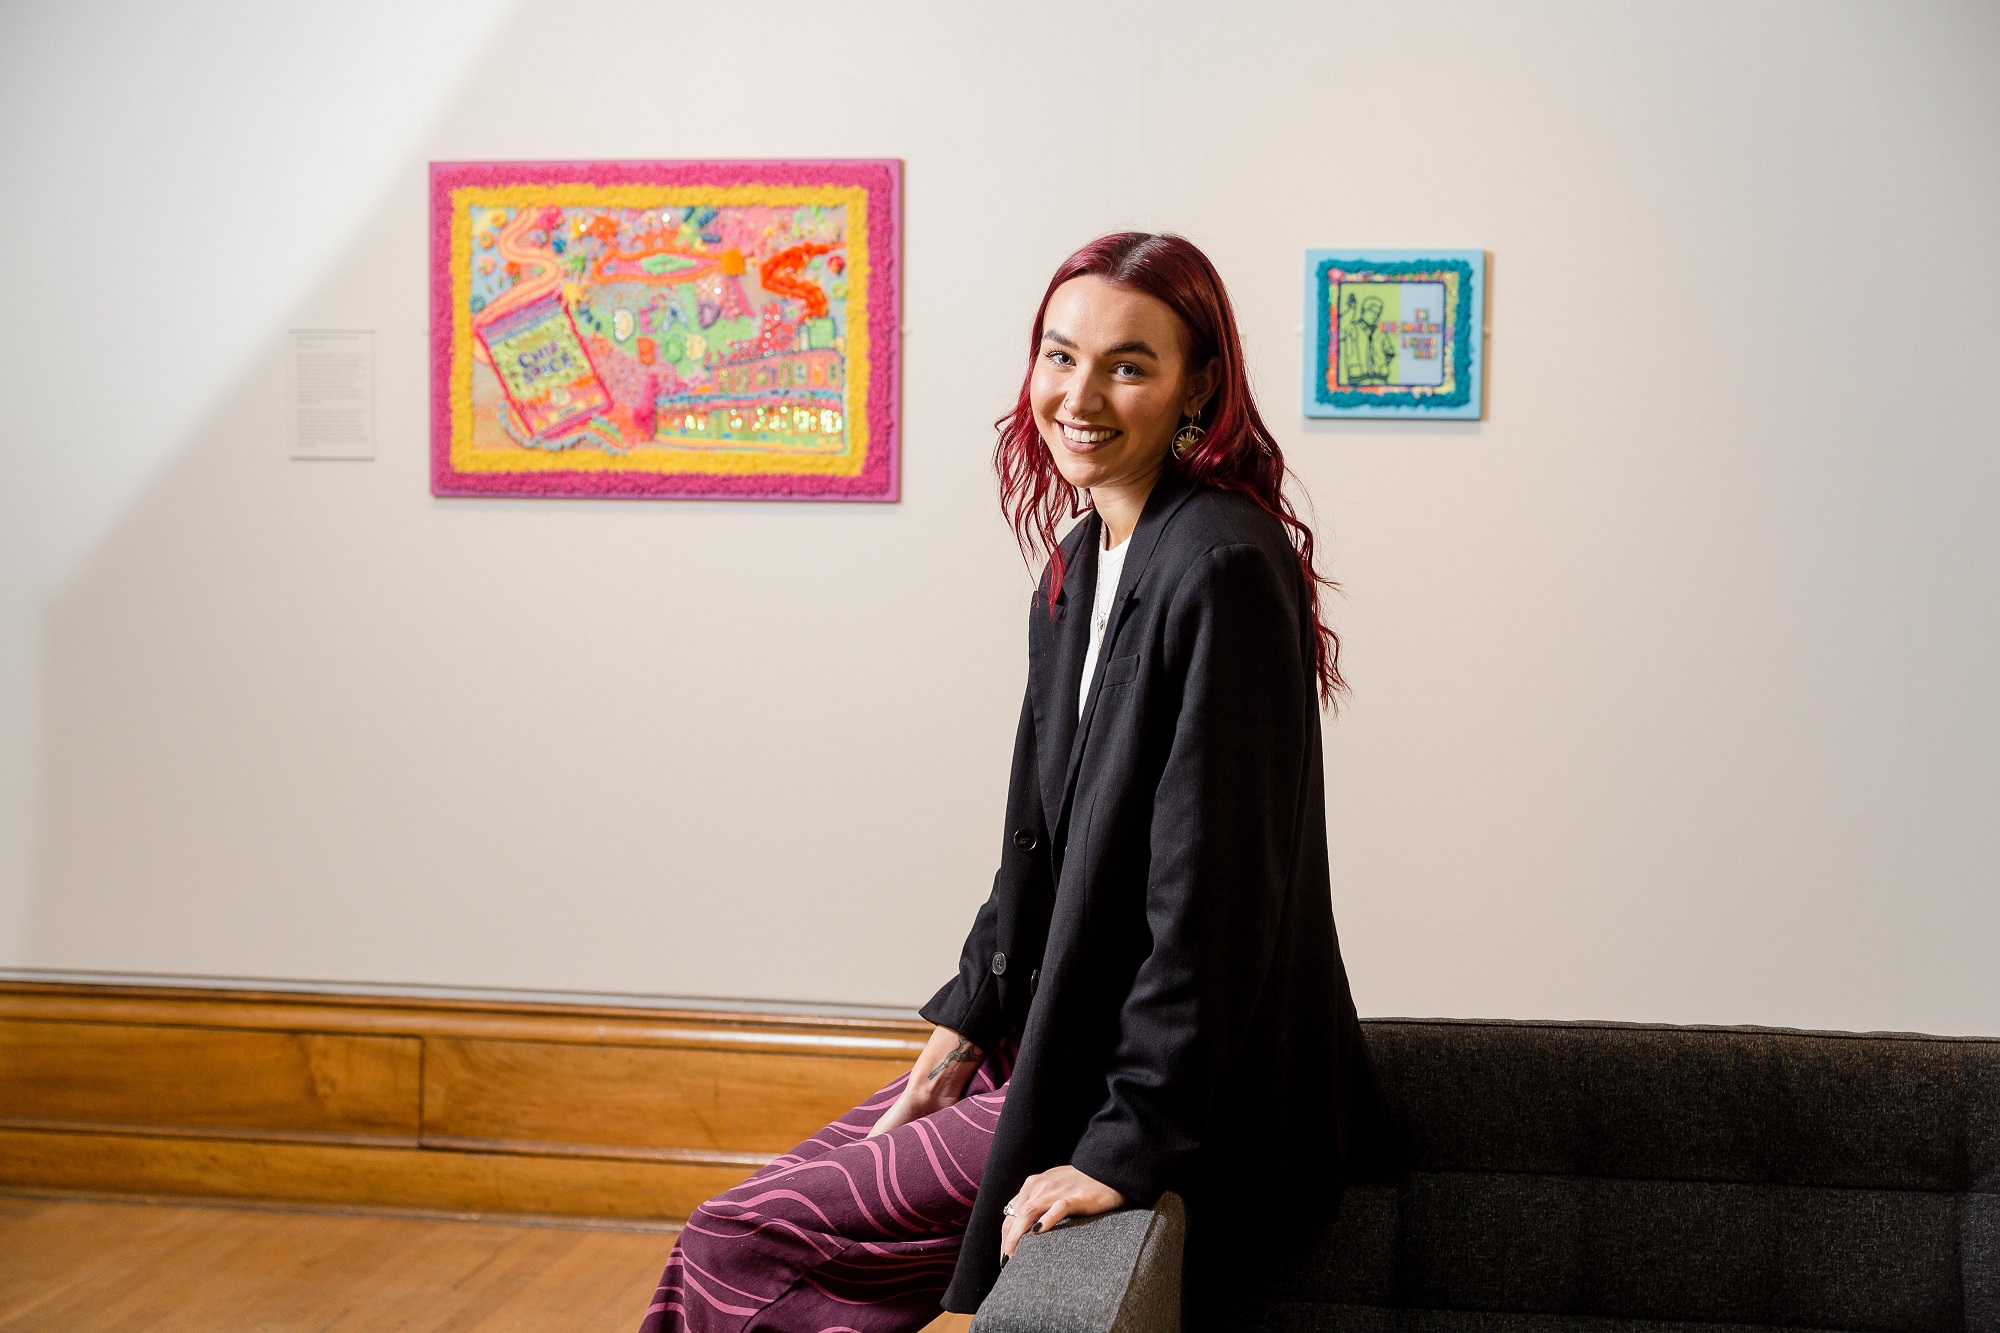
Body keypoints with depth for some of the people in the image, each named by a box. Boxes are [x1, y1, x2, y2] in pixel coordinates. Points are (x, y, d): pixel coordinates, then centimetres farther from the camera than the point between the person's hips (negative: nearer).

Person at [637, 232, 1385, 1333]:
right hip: (1059, 1035, 9)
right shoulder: (1083, 561, 8)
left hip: (1202, 1099, -9)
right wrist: (972, 1018, 12)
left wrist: (1133, 1141, -23)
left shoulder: (1223, 565, -22)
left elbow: (1217, 884, -25)